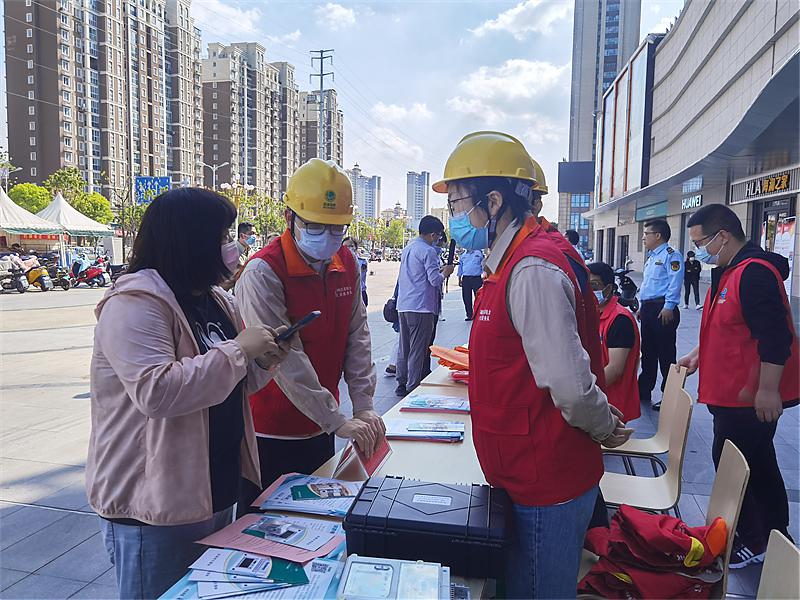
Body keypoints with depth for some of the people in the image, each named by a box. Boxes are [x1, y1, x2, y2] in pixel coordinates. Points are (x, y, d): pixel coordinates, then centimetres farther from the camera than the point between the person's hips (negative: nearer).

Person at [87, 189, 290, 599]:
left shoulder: (216, 301, 8)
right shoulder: (135, 305, -19)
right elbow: (156, 392, -32)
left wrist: (261, 362, -4)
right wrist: (238, 350, -26)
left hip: (217, 491, 9)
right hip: (153, 506, -8)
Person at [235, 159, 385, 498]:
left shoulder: (346, 264, 1)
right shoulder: (263, 273, -20)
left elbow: (357, 336, 1)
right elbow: (286, 358, -24)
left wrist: (363, 407, -6)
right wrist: (337, 421, -24)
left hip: (320, 428, 6)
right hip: (270, 434, -6)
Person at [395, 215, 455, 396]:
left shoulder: (407, 248, 14)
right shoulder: (428, 251, -12)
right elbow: (435, 280, -16)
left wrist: (438, 270, 20)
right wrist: (445, 272, 2)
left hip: (403, 305, 8)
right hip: (421, 307, -8)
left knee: (404, 347, 15)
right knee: (418, 349, 0)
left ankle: (402, 383, 22)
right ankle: (412, 387, 4)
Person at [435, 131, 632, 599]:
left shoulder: (532, 270, -25)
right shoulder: (512, 262, 10)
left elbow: (569, 383, -29)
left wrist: (604, 429, -11)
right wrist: (603, 426, 15)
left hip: (546, 487, -10)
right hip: (532, 477, 10)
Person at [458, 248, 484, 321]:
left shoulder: (479, 252, 6)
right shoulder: (463, 254, 13)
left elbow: (484, 265, 7)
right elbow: (460, 267, 18)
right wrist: (459, 279, 13)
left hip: (476, 279, -3)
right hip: (465, 279, 3)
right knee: (466, 298, 3)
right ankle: (469, 315, 11)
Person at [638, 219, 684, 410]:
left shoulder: (671, 255, -9)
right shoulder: (651, 257, 21)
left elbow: (675, 282, -18)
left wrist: (668, 307, -23)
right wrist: (642, 307, 23)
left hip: (663, 309, -10)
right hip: (648, 308, 10)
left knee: (665, 354, -4)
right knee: (647, 351, 15)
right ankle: (644, 391, 25)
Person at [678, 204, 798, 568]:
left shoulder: (754, 273, -22)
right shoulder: (730, 272, 12)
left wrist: (768, 389, -26)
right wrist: (698, 355, 20)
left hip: (752, 397, -10)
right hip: (734, 391, 10)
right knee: (760, 466, 20)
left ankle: (749, 542, 17)